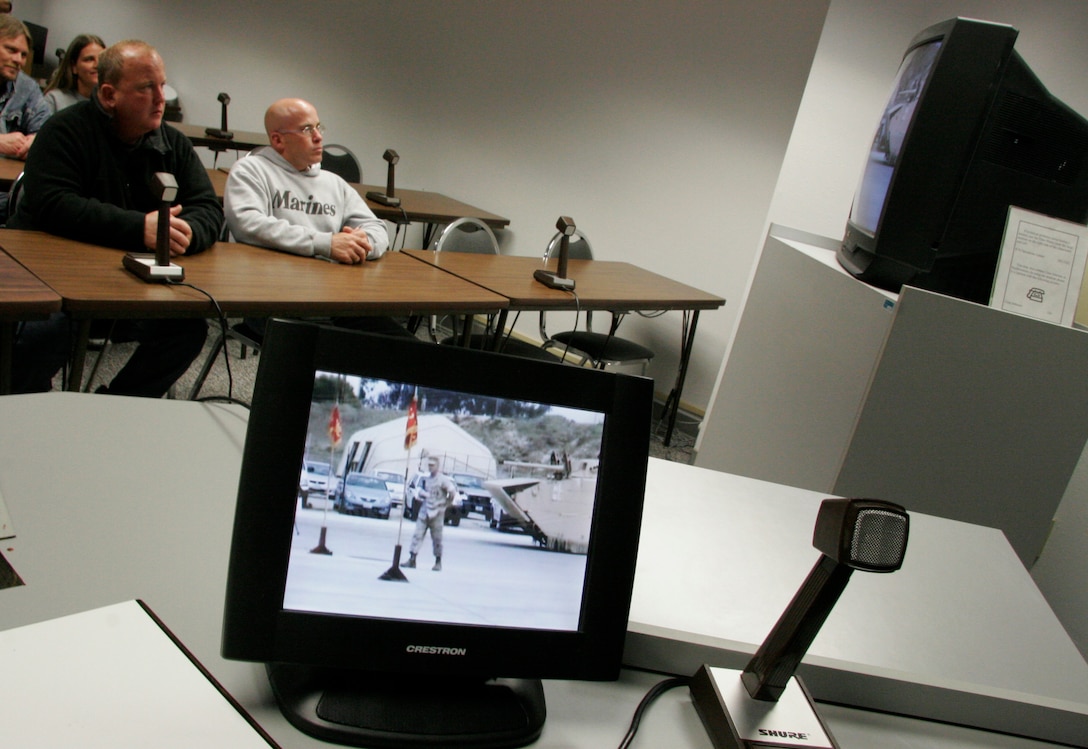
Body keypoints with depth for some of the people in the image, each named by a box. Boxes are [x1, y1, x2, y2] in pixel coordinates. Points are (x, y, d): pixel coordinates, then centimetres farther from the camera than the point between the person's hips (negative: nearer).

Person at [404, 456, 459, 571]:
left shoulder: (443, 479, -9)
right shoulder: (426, 478, 10)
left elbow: (453, 492, -12)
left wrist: (445, 505, -6)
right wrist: (422, 494, 5)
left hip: (436, 513, -5)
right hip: (424, 511, 5)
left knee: (437, 539, 3)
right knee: (417, 535, -2)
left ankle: (438, 562, 13)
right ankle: (412, 560, -1)